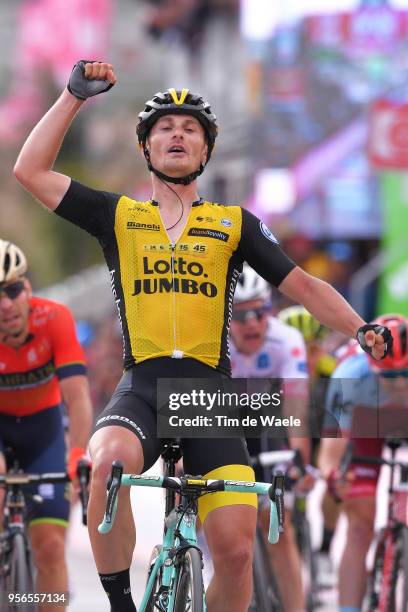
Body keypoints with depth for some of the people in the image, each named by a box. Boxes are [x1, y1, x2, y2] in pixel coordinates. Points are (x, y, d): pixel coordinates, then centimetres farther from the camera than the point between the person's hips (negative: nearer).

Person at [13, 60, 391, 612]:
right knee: (110, 461, -37)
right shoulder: (119, 216, 16)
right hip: (141, 386, -1)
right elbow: (30, 171, 9)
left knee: (236, 550, -15)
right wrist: (75, 95, 8)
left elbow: (304, 286, 15)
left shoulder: (235, 225, 17)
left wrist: (361, 330, 0)